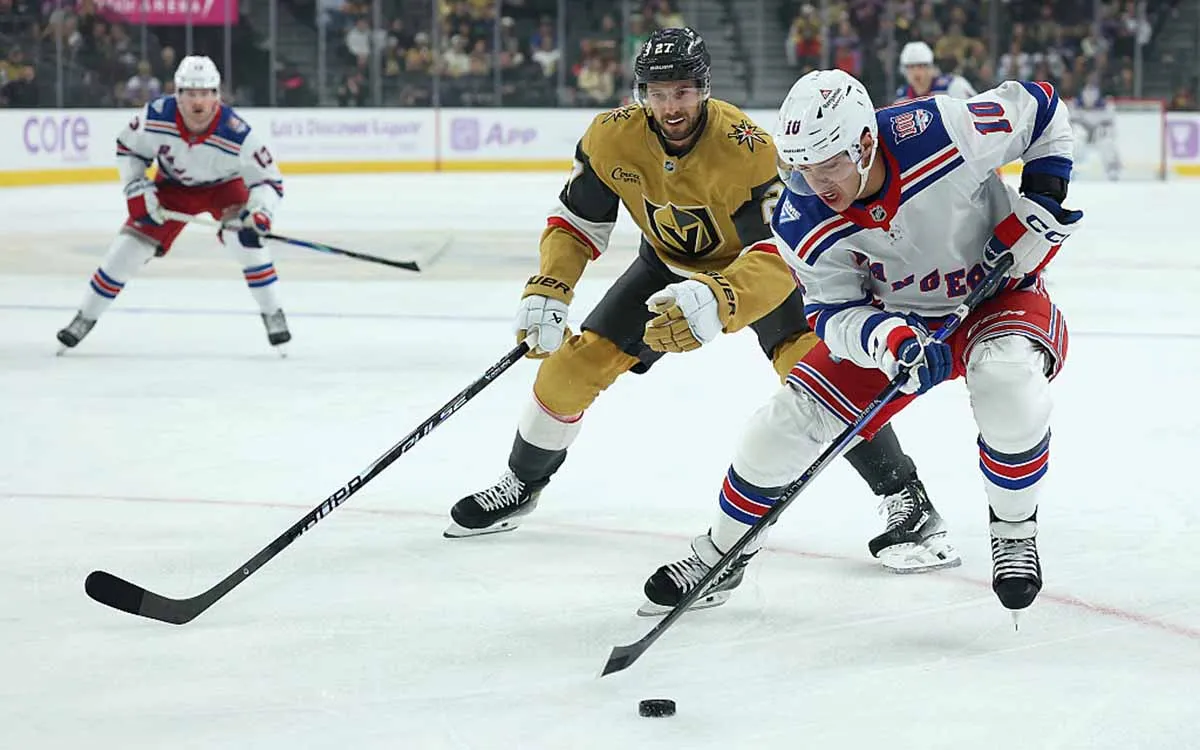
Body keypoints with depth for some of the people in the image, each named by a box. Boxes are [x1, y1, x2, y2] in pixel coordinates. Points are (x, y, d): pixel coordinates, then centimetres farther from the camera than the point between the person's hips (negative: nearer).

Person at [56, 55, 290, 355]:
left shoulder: (238, 135, -36)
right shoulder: (155, 117, -29)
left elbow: (269, 180, -27)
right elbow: (127, 147, -8)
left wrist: (259, 211, -45)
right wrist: (137, 188, -18)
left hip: (224, 185, -2)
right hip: (173, 186, 2)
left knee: (245, 237, -28)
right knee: (130, 246, -5)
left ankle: (273, 315, -10)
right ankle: (85, 318, 12)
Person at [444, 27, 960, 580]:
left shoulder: (747, 149, -37)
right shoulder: (611, 138, -22)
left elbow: (776, 256, -44)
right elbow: (576, 223, -8)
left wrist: (716, 300, -62)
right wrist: (548, 292, -24)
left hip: (756, 261, -5)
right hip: (669, 264, 5)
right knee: (576, 360, -2)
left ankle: (908, 502, -23)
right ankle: (522, 484, 23)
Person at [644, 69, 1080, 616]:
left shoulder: (943, 131, -32)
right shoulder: (803, 222, -22)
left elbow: (1041, 107, -16)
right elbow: (835, 313, -18)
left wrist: (1043, 199, -21)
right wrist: (891, 341, -39)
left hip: (998, 295, -3)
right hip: (891, 319, 3)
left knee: (1008, 377, -36)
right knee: (791, 417, -7)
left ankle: (1014, 534, -11)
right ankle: (721, 554, 17)